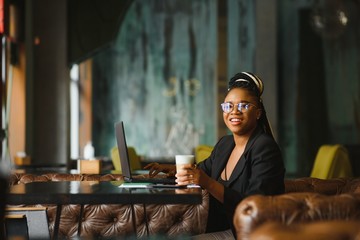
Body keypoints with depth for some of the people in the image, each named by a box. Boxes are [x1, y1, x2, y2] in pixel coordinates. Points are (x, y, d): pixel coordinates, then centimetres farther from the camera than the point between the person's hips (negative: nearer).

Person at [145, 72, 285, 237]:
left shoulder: (265, 148, -15)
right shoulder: (224, 143, 9)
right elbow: (204, 169, 29)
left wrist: (208, 183, -30)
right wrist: (174, 169, 8)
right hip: (219, 229, 7)